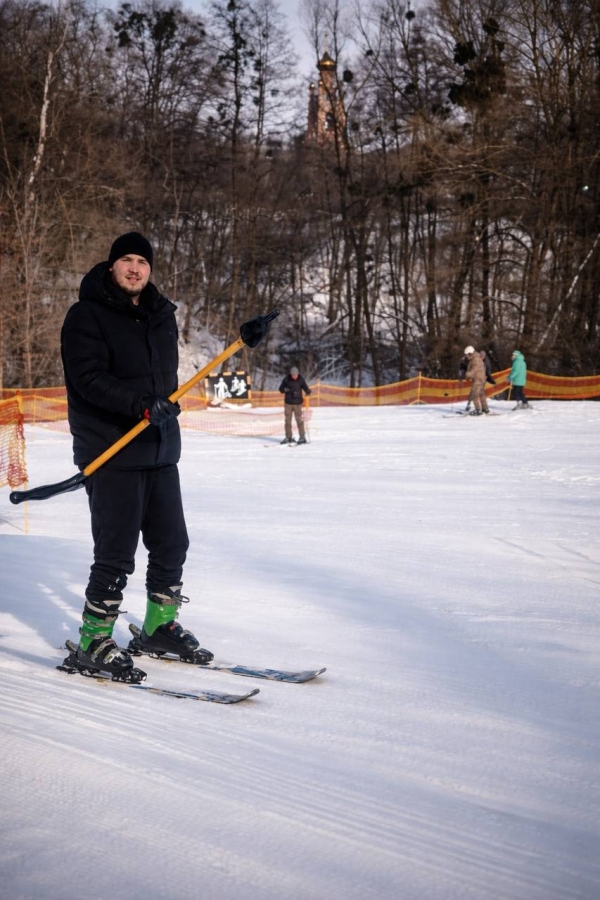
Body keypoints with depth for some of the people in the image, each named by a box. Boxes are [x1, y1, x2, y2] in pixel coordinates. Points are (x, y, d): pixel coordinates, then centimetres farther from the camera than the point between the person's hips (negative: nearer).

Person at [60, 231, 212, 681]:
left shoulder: (161, 316, 15)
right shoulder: (87, 315, -7)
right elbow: (88, 376, -18)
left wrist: (166, 406, 5)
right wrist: (140, 404, -30)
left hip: (160, 450, 7)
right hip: (111, 453, -7)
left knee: (171, 543, 12)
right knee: (117, 553, -6)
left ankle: (161, 626, 29)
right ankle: (94, 642, 7)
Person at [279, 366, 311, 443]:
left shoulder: (301, 380, -3)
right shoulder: (286, 379, -1)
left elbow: (306, 388, -4)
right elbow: (280, 389, 4)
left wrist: (308, 392, -26)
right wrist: (285, 389, -17)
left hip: (297, 403, -2)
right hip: (288, 403, 2)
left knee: (299, 420, -5)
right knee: (288, 420, 5)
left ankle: (302, 437, 0)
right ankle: (288, 437, 14)